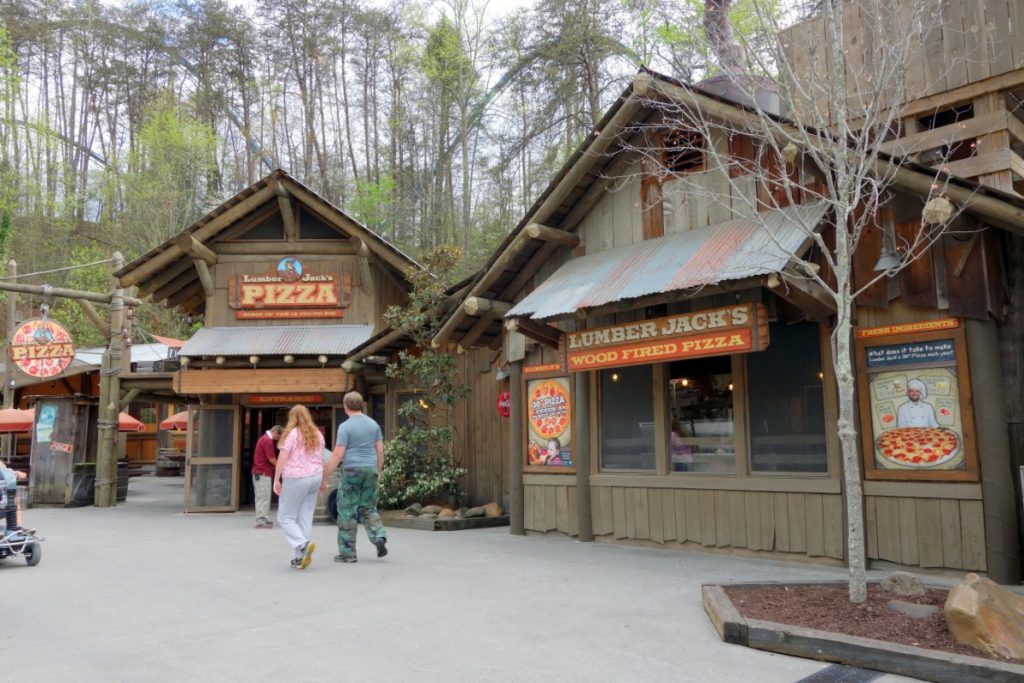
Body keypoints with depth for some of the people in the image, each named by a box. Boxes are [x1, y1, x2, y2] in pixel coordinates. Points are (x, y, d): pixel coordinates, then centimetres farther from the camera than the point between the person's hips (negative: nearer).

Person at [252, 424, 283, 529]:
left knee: (261, 497, 13)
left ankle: (263, 519, 18)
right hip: (264, 473, -10)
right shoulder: (268, 441, -16)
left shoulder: (263, 438, 16)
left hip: (258, 472, 10)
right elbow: (272, 459, -17)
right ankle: (261, 521, -4)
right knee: (263, 498, -6)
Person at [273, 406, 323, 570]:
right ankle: (299, 557, 9)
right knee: (305, 518, 8)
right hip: (314, 477, 6)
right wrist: (321, 480, 20)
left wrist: (276, 480, -8)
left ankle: (303, 545, -17)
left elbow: (282, 458, -13)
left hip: (295, 478, -6)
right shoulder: (317, 434, 10)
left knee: (285, 517, 4)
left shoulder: (291, 433, -8)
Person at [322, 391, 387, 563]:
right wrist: (379, 472, 21)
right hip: (371, 469, 5)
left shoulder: (345, 427, -8)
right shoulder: (373, 424, 8)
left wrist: (324, 478, -8)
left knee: (347, 512, 5)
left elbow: (338, 455, -12)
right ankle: (379, 537, -6)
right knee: (368, 508, 16)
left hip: (352, 470, -5)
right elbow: (380, 451, 10)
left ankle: (347, 552, 10)